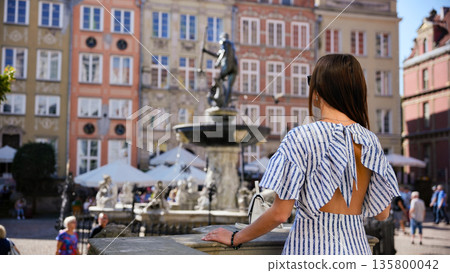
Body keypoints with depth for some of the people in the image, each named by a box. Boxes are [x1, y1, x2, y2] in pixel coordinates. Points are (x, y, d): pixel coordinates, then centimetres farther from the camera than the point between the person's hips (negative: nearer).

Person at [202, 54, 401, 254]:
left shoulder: (301, 137, -10)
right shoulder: (370, 141, 4)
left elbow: (280, 213, -10)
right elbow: (382, 213, 9)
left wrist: (235, 238, 4)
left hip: (310, 249, -4)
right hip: (356, 249, 5)